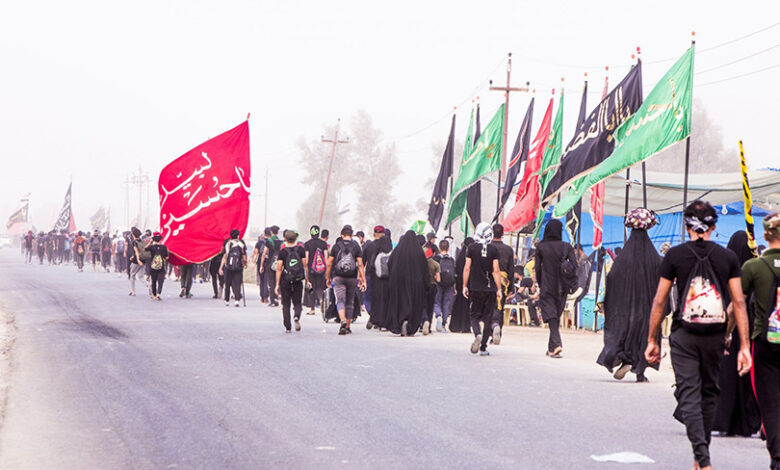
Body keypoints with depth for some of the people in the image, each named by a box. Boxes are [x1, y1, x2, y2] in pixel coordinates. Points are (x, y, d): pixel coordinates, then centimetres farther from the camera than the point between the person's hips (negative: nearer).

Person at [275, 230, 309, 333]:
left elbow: (279, 268, -5)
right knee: (297, 303, 11)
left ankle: (287, 327, 6)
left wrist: (277, 284, -3)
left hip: (285, 281, -1)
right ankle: (297, 317, -19)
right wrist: (307, 280, 8)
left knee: (286, 305, 9)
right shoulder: (301, 249, 1)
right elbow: (305, 265, 0)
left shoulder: (282, 251, -3)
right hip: (298, 281, 1)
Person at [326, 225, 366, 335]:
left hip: (338, 277, -1)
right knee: (350, 302, 13)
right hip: (352, 278, 1)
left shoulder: (336, 246, 0)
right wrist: (363, 280, -3)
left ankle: (343, 321, -30)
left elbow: (329, 263, 1)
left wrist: (328, 277, 13)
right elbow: (360, 264, -4)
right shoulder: (356, 246, 0)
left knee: (340, 301, -5)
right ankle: (348, 326, 19)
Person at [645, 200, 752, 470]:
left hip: (684, 335, -2)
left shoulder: (675, 255, -2)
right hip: (715, 336, 2)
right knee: (708, 393, 17)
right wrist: (744, 346, 0)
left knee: (689, 394, -3)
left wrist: (652, 340, 7)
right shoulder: (727, 257, 2)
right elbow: (739, 302, -1)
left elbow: (659, 301, -1)